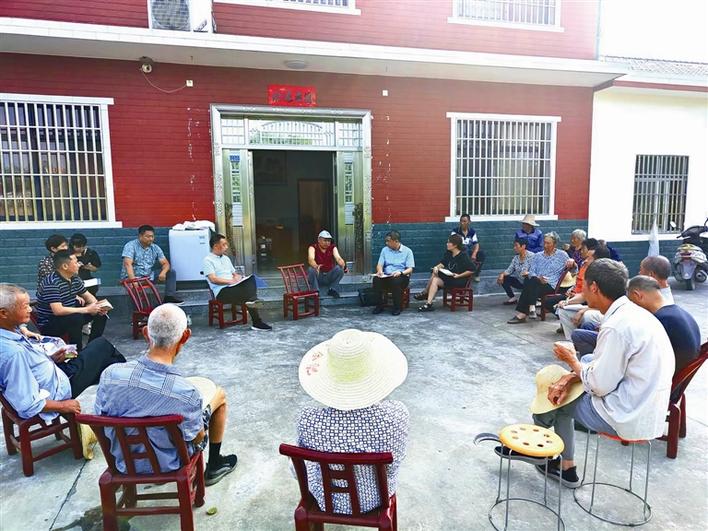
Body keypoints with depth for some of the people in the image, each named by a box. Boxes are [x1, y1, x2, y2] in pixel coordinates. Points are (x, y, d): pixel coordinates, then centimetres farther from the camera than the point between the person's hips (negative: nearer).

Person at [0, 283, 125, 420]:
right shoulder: (13, 352, -36)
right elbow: (28, 406, -32)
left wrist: (51, 359, -1)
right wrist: (62, 406, -18)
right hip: (58, 389, -9)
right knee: (102, 346, 3)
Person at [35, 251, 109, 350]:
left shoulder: (75, 278, 1)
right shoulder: (51, 283, -25)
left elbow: (88, 296, 13)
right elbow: (58, 310, -34)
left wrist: (98, 306, -10)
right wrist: (87, 309, -29)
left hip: (69, 316, 9)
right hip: (48, 325, -9)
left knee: (101, 313, 1)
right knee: (76, 318, -34)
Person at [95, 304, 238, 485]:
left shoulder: (110, 374, -26)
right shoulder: (187, 393, -35)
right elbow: (197, 438, -16)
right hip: (169, 463, -3)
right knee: (219, 394, 17)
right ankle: (214, 466, 35)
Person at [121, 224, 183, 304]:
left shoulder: (155, 248, 6)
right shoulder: (131, 246, -9)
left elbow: (165, 263, 2)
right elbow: (128, 263, -23)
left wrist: (163, 272, -23)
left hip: (149, 276, 6)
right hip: (133, 276, -6)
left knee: (171, 272, -7)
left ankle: (169, 297, -16)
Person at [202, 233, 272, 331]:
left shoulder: (226, 258, 24)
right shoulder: (208, 260, 0)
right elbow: (213, 279, -12)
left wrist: (237, 278, 0)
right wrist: (231, 281, -18)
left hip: (234, 287, 7)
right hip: (222, 291, -7)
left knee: (251, 278, -22)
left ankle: (252, 301, -41)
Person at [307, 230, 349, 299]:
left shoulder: (333, 248, -1)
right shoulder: (313, 247, -9)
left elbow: (338, 258, -19)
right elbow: (311, 259, -29)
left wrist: (344, 265, -43)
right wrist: (316, 267, -53)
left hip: (329, 276, 2)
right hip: (318, 277, -2)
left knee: (339, 268, -25)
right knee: (311, 269, -32)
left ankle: (332, 289, -12)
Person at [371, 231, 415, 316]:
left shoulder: (407, 251, 2)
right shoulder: (385, 250, 13)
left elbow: (410, 269, -4)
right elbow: (379, 265, 9)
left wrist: (401, 272, -24)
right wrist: (380, 271, -15)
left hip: (401, 276, -3)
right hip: (386, 276, 3)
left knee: (396, 281, -38)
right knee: (376, 279, -29)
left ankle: (397, 307, -21)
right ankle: (380, 305, -16)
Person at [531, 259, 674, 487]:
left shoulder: (616, 327, -25)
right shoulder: (633, 313, 4)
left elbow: (599, 385, -20)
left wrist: (571, 360, -3)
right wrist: (571, 377, 0)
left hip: (628, 418, -8)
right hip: (649, 411, 8)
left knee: (560, 401, 7)